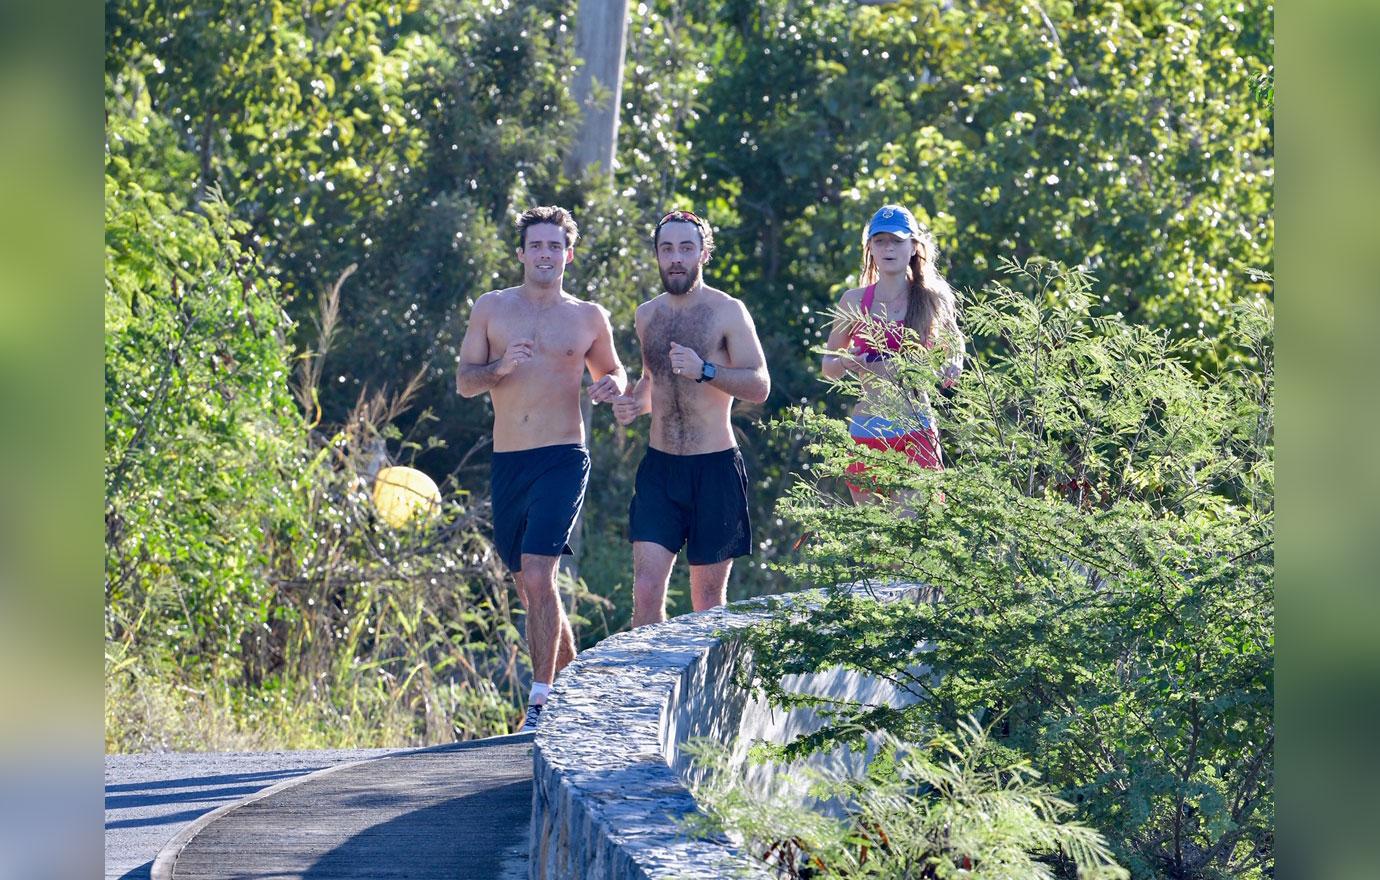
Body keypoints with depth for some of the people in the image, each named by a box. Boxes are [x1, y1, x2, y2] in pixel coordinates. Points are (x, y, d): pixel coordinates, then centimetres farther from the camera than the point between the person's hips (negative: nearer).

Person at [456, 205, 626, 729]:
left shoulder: (588, 318, 6)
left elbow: (611, 370, 20)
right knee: (529, 586, 11)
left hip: (562, 459, -3)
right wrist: (501, 367, -15)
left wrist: (613, 385, -4)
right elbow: (464, 382, 5)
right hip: (506, 463, 3)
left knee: (537, 576, -18)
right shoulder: (491, 309, 8)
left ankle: (543, 701, -16)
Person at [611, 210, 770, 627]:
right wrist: (634, 402, 5)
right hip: (659, 467, 4)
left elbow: (760, 386, -10)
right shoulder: (647, 315, 11)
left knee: (709, 598, 3)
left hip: (714, 468, -4)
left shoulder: (727, 312, -5)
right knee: (646, 591, -8)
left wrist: (705, 370, -24)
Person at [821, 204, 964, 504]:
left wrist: (952, 368, -3)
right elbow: (828, 367, 16)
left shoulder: (933, 299, 5)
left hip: (915, 431, -2)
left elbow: (954, 349, 20)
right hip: (866, 432, 2)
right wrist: (845, 362, -7)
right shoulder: (854, 301, 7)